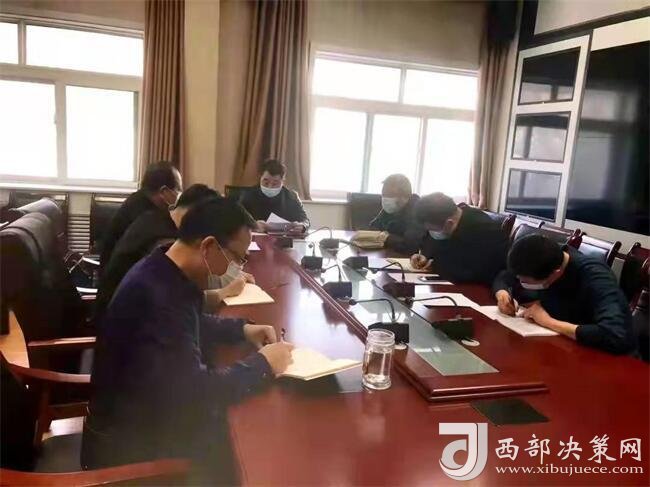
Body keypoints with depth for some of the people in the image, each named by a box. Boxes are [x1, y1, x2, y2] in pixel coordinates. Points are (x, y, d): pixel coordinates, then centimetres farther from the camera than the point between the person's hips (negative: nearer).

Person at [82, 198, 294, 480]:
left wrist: (241, 329, 3)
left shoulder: (165, 273, -2)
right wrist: (263, 364, -19)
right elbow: (195, 392, -32)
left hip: (143, 415, 8)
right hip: (128, 444, -8)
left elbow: (193, 325, 17)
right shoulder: (157, 295, -32)